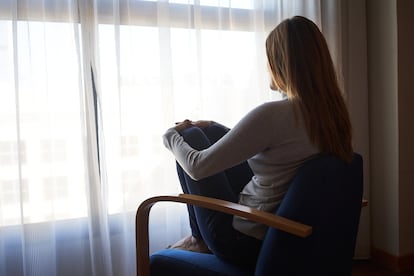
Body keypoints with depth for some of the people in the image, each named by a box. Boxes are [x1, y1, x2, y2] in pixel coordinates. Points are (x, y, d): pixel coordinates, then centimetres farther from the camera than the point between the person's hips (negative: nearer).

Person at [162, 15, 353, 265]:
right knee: (213, 133, 16)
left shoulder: (273, 114, -29)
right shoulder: (332, 112, -4)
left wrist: (172, 136, 0)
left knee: (191, 137, 5)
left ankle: (200, 239, 19)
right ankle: (201, 236, 29)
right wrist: (210, 127, 14)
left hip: (245, 241, -7)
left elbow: (198, 167, -22)